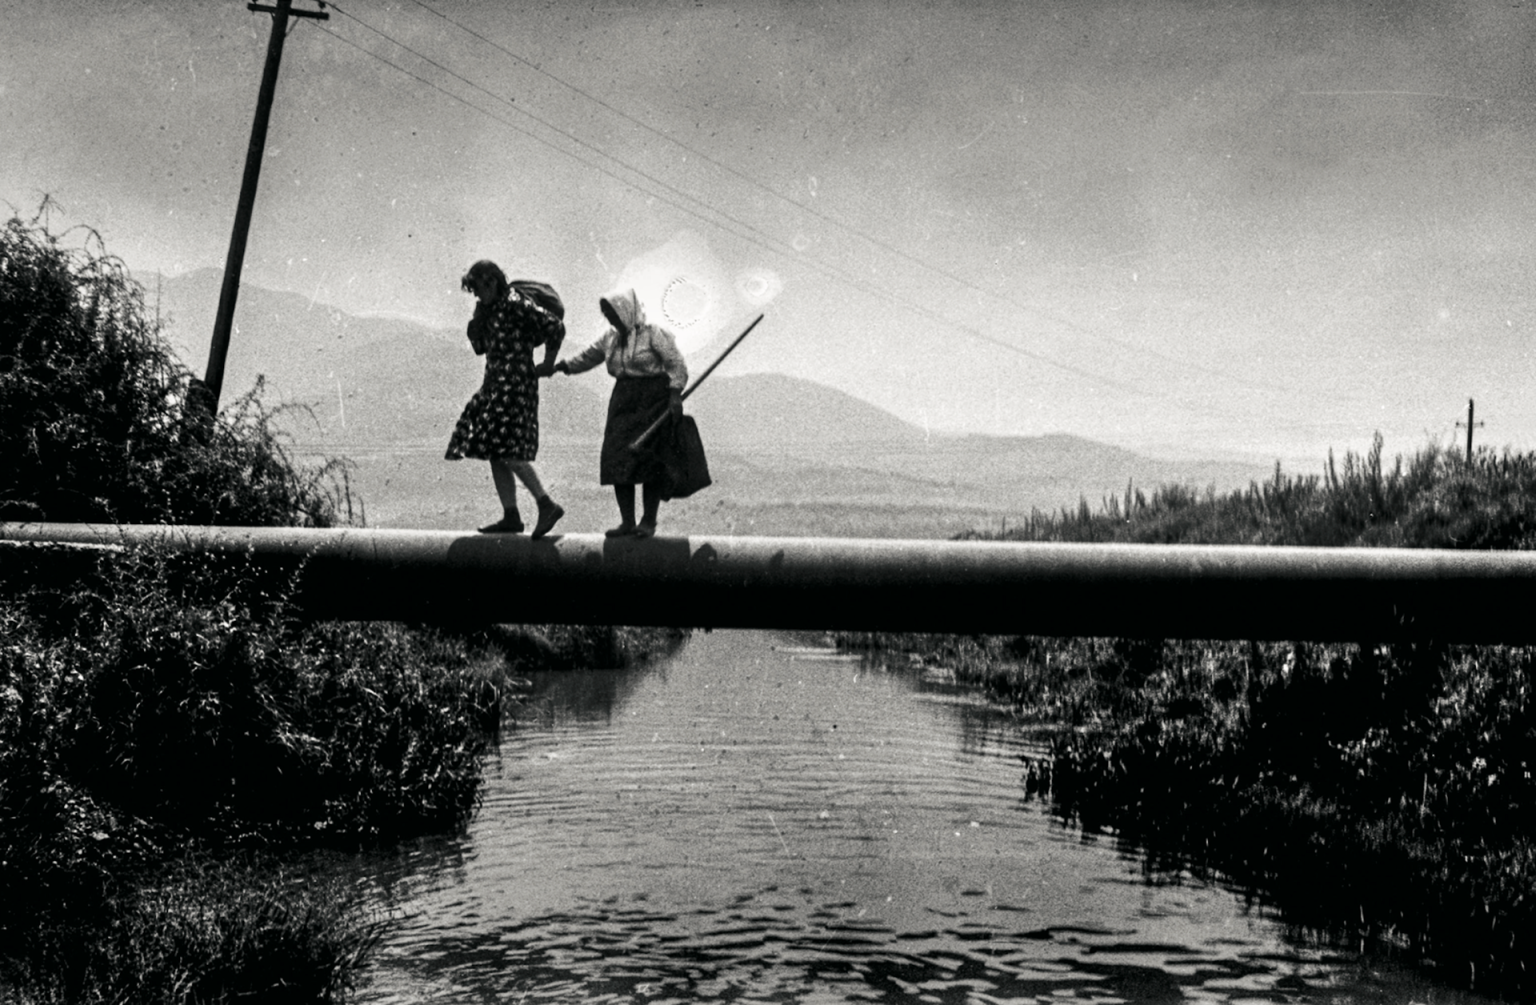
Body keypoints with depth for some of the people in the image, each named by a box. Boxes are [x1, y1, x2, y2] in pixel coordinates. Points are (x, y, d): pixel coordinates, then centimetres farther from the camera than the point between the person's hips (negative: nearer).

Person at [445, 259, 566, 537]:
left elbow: (556, 326, -19)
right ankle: (511, 516, 9)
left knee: (507, 450, -15)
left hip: (515, 382, -10)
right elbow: (480, 347, 20)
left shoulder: (516, 303, -11)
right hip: (496, 384, 10)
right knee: (495, 453, 7)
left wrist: (548, 364, -10)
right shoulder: (491, 309, 16)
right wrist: (477, 318, 5)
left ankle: (547, 504, -12)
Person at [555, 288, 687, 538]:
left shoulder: (654, 335, -6)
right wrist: (561, 366, 8)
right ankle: (627, 522, 3)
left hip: (653, 403, -6)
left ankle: (648, 522, 0)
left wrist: (675, 394, -20)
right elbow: (588, 357, 23)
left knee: (649, 462, -7)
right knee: (618, 463, -2)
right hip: (623, 403, 6)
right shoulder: (611, 338, 13)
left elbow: (677, 365, -9)